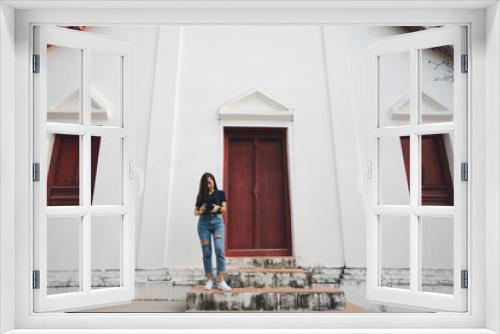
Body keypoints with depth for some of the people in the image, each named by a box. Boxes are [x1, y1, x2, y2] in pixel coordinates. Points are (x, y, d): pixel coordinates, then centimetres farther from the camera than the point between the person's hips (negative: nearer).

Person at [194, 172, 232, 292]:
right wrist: (200, 211, -11)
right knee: (206, 252, -3)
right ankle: (209, 280, 2)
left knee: (219, 250, -16)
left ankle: (221, 281, -19)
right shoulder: (201, 196, 15)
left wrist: (218, 208, -17)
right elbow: (195, 211, 13)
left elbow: (224, 209, 5)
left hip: (217, 221, -1)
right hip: (203, 222, 2)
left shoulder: (220, 193, 13)